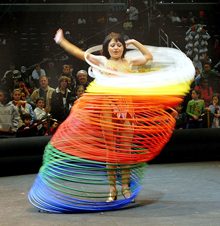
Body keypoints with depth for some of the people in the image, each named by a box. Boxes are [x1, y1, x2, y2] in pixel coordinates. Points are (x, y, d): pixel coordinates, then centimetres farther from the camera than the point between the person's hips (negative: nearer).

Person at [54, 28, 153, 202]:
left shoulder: (128, 61, 14)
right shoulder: (102, 61, 7)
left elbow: (149, 56, 25)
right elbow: (79, 53, 5)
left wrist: (134, 42, 17)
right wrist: (62, 41, 2)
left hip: (126, 106, 2)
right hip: (108, 107, -2)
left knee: (126, 148, 2)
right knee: (110, 148, 1)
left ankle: (126, 187, 9)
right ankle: (112, 189, 6)